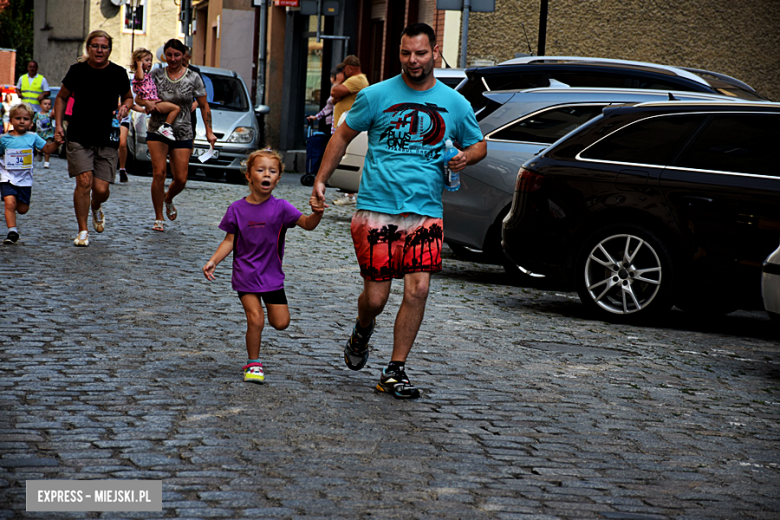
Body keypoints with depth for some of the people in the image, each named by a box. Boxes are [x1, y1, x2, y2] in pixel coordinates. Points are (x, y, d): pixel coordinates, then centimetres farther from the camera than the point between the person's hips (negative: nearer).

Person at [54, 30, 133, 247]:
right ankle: (82, 231, 1)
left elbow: (128, 98, 18)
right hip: (79, 137, -1)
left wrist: (124, 107, -5)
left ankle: (96, 208, 35)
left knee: (101, 189, -3)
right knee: (84, 182, -13)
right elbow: (61, 98, 14)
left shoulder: (118, 73, 2)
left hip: (107, 139, 1)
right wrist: (58, 125, 3)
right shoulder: (77, 71, 1)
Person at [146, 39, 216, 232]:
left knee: (180, 179, -2)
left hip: (183, 133, 0)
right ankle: (158, 219, -2)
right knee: (159, 173, -11)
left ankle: (168, 199, 33)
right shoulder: (156, 74, 3)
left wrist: (209, 131, 3)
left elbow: (204, 106, 7)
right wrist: (149, 104, -13)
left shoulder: (193, 78, 2)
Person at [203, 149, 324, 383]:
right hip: (245, 273, -1)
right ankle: (253, 364, 7)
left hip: (272, 274, 1)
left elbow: (307, 224, -19)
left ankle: (267, 304, 37)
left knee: (281, 323, 2)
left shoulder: (280, 208, -8)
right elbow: (230, 241, 2)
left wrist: (317, 214, -40)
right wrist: (213, 261, -11)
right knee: (255, 319, -12)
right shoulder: (237, 209, -5)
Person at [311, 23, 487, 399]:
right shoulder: (376, 96, 2)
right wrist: (321, 179, 5)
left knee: (418, 290, -11)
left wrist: (465, 156, -4)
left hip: (426, 212, 2)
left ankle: (395, 371, 2)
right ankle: (362, 331, 34)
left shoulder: (454, 104, 7)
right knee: (375, 296, -2)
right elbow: (343, 135, 12)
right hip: (376, 210, -1)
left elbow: (479, 144, 20)